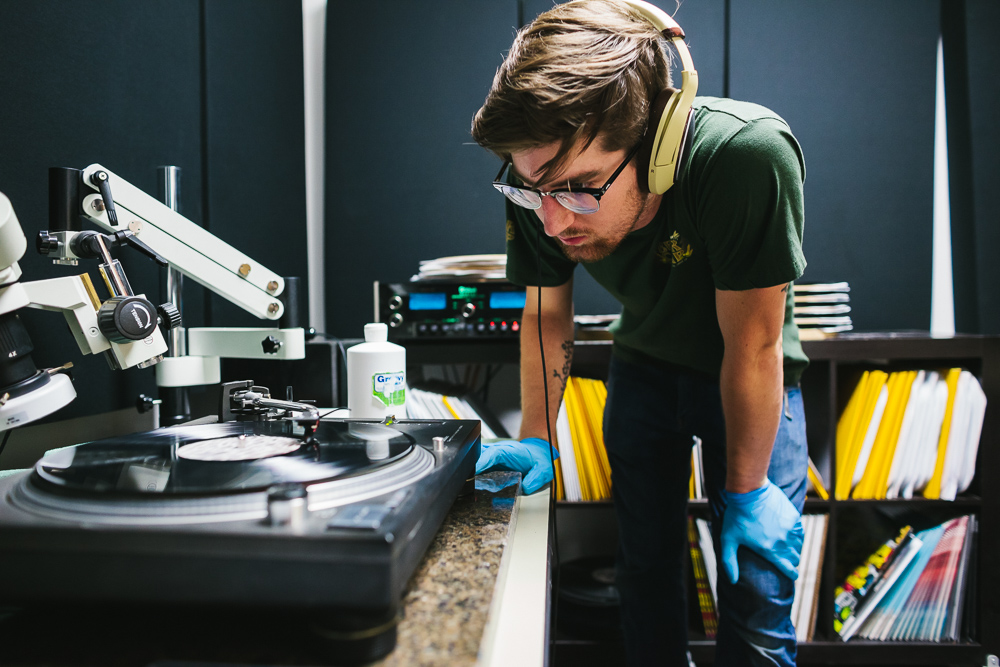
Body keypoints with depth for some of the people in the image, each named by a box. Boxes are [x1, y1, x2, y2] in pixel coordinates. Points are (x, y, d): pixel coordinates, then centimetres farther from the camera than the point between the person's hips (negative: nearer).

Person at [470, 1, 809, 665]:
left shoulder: (748, 155, -38)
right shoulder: (542, 178, -24)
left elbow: (751, 346, -27)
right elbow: (547, 314, -6)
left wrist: (745, 491, -16)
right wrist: (537, 439, -10)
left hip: (753, 378, -3)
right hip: (643, 366, 3)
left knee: (757, 600, -3)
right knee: (646, 567, 12)